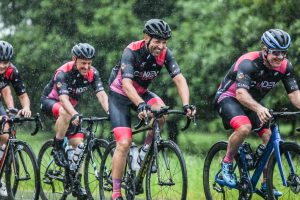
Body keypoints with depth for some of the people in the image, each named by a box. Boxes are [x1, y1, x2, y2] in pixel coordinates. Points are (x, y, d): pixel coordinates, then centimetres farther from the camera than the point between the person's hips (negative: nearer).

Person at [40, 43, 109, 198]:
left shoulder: (92, 73, -16)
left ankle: (76, 184, 2)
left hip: (72, 106, 5)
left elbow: (101, 94, -27)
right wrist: (75, 115, -59)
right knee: (65, 113, -39)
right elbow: (63, 98, -42)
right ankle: (57, 148, -20)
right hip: (49, 102, -5)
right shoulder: (63, 72, -30)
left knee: (78, 142, -7)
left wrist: (109, 111, -46)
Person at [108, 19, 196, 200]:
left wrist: (186, 105, -41)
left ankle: (146, 150, -4)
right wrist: (141, 105, -57)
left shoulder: (165, 53, -17)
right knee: (124, 143, -16)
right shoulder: (132, 51, -29)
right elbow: (126, 84, -40)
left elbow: (179, 79, -24)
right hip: (120, 95, -4)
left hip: (142, 92, 4)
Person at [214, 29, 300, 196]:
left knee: (270, 137, -10)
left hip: (254, 101, 6)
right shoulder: (249, 63, -32)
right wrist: (259, 109, -61)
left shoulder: (285, 67, -14)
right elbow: (241, 93, -43)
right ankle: (227, 164, -11)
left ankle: (266, 184, 3)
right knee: (244, 127, -34)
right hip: (229, 97, -6)